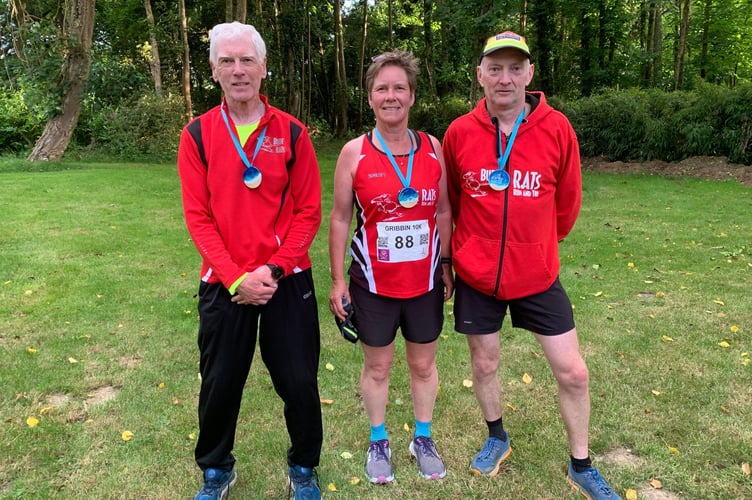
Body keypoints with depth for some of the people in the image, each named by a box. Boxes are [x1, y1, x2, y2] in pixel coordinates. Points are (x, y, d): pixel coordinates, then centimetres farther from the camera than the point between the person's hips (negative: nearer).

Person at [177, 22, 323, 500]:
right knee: (220, 382, 13)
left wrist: (273, 269, -13)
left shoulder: (292, 132, 0)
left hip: (287, 281, 0)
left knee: (299, 381, 8)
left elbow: (309, 211, -3)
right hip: (225, 284, 1)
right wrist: (236, 279, -13)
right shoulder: (197, 136, 0)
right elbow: (198, 217, -4)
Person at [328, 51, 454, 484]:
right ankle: (379, 442, 38)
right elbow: (340, 219, -3)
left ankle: (423, 439, 40)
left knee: (424, 364, 16)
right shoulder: (354, 153, -8)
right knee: (377, 367, 14)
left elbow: (444, 212, 7)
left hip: (425, 282, 2)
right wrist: (337, 280, -4)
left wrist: (446, 265, 6)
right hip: (373, 284, -1)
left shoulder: (433, 148, -2)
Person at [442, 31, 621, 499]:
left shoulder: (557, 128, -9)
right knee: (484, 364, 16)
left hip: (538, 274, 0)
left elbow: (568, 202, 4)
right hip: (476, 275, 1)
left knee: (572, 372, 5)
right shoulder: (459, 132, -7)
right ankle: (497, 439, 43)